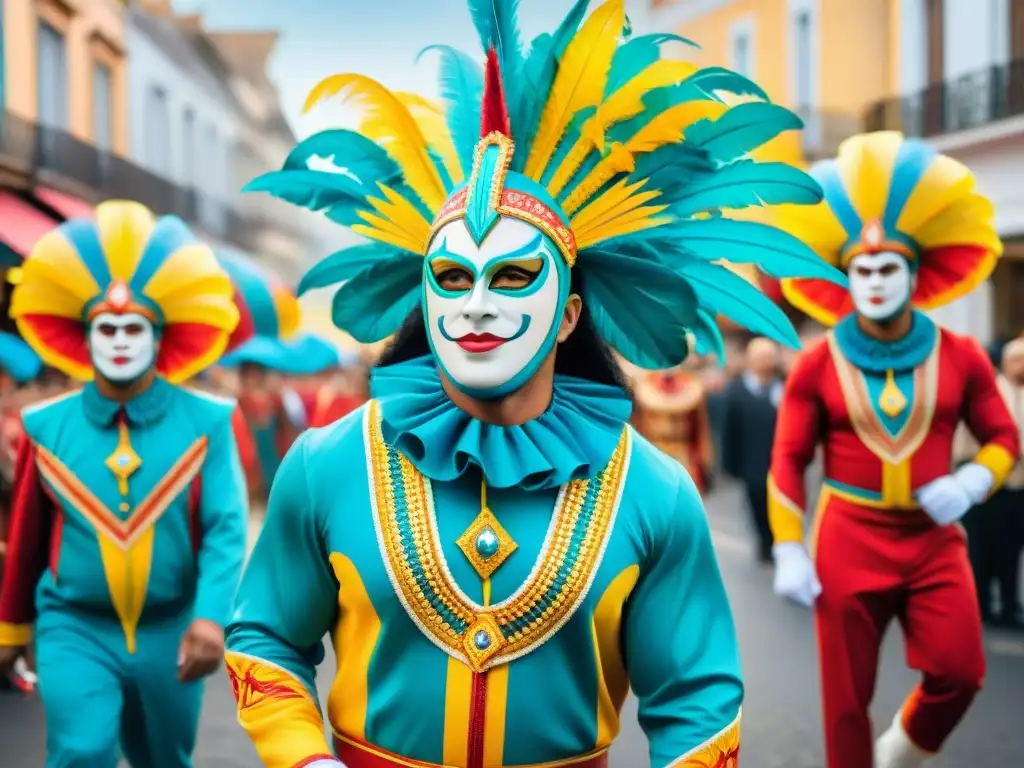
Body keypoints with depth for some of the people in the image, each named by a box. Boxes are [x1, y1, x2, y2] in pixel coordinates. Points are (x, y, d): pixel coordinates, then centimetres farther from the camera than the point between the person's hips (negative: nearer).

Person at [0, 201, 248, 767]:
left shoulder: (206, 422, -6)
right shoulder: (46, 426, -1)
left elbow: (227, 530, -12)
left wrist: (211, 618, -26)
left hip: (169, 633, 1)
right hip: (75, 631, 0)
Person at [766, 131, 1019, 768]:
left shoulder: (961, 357, 1)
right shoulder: (817, 366, -4)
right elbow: (788, 461, -2)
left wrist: (970, 484, -12)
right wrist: (789, 551, -9)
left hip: (935, 540, 1)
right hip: (848, 541, -1)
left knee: (960, 672, -10)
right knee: (847, 696, 5)